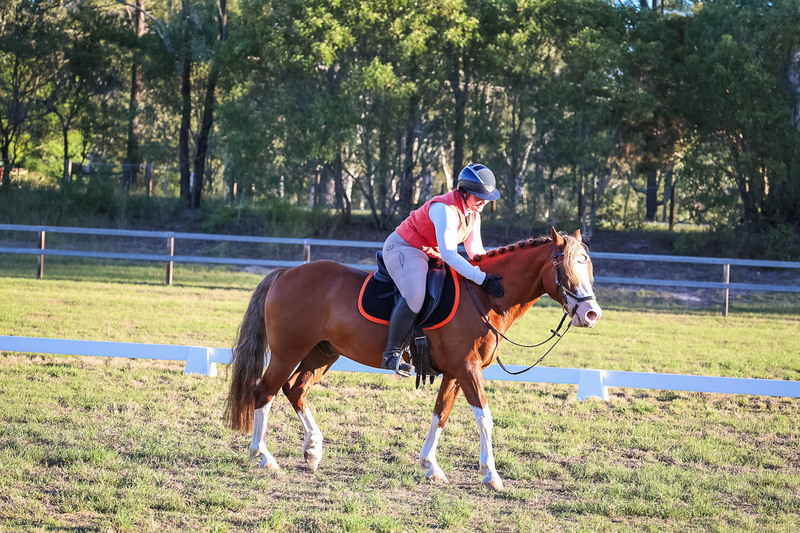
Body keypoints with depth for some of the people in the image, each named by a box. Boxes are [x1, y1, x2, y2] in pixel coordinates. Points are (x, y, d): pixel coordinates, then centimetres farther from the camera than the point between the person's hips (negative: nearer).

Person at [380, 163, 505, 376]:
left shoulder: (473, 214, 3)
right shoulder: (446, 209, -27)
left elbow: (476, 251, 12)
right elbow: (449, 254, -34)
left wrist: (493, 271, -6)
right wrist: (482, 279, -37)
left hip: (430, 254, 11)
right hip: (403, 248, -11)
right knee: (414, 296, -34)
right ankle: (392, 354, -26)